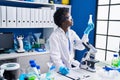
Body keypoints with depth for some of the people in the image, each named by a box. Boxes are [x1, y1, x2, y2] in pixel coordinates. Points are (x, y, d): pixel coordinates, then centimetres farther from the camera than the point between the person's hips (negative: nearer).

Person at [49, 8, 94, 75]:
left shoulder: (72, 33, 5)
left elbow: (81, 46, 2)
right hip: (61, 67, -6)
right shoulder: (55, 36, -16)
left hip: (71, 64, 6)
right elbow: (55, 55, -24)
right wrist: (61, 67, -41)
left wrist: (86, 33, -7)